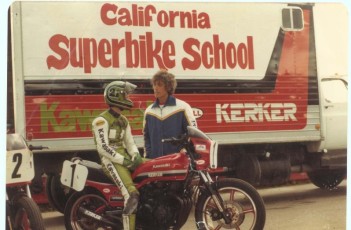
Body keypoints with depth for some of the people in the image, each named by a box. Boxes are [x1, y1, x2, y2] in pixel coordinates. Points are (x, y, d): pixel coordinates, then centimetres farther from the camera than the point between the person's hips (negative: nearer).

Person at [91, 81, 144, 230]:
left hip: (125, 156, 8)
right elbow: (103, 148, -17)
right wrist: (124, 161, -19)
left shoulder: (123, 120, 17)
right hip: (110, 160, -8)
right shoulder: (102, 120, -10)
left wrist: (135, 155, -5)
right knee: (131, 194, -25)